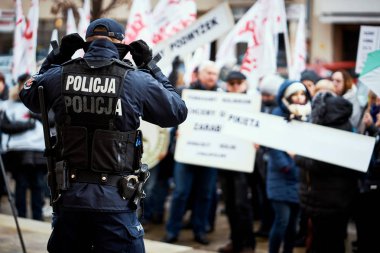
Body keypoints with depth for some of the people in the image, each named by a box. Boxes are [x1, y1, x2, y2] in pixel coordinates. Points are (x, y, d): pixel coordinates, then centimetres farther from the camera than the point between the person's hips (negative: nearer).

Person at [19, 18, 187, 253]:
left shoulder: (60, 75, 0)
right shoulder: (136, 80, -7)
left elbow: (29, 96, 22)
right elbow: (178, 112, 7)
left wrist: (56, 57, 21)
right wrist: (151, 68, 12)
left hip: (71, 197, 3)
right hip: (115, 199, -3)